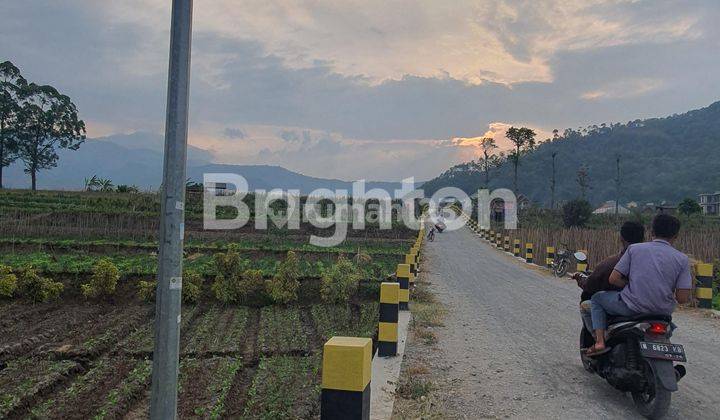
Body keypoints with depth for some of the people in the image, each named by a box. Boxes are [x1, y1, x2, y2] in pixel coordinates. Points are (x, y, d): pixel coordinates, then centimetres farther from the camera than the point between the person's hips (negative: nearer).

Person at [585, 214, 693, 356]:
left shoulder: (634, 248, -3)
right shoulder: (682, 259, -1)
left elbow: (613, 279, -5)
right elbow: (682, 299, -6)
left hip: (632, 307, -3)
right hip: (662, 312, 3)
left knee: (597, 298, 22)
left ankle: (599, 341, 6)